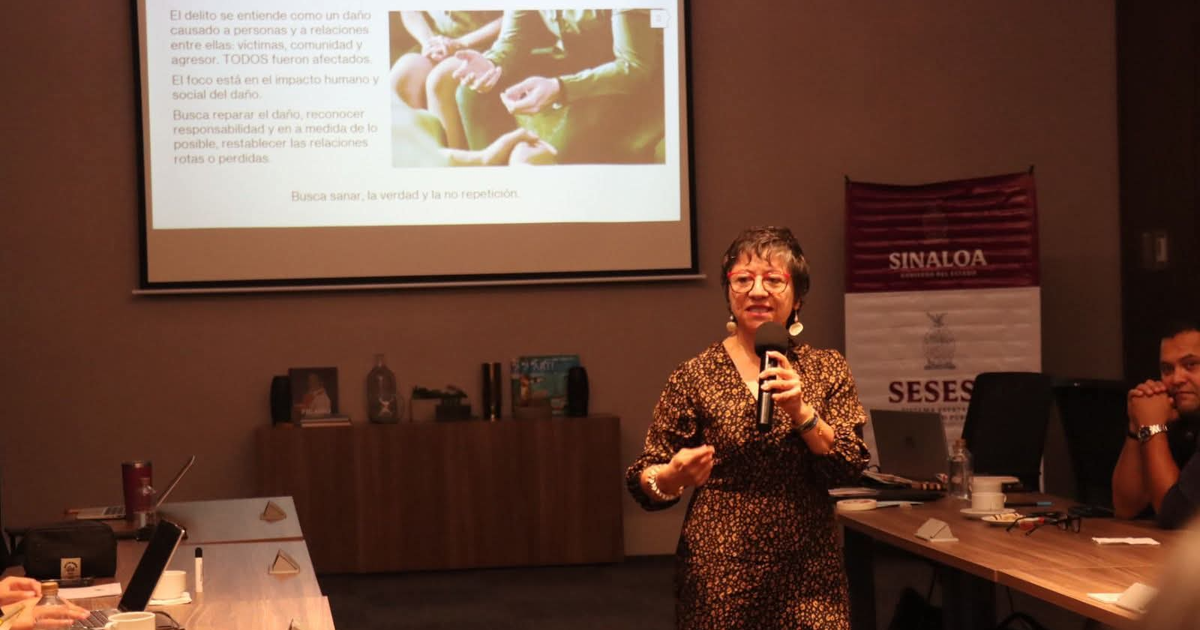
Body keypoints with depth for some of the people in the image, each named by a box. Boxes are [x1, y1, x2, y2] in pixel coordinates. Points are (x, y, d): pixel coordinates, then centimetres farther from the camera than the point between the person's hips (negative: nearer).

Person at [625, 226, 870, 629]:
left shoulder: (827, 369, 5)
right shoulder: (696, 376, -2)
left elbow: (850, 467, -4)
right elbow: (646, 479, -1)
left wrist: (801, 411, -18)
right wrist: (673, 477, -22)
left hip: (809, 571, 2)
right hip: (719, 575, -1)